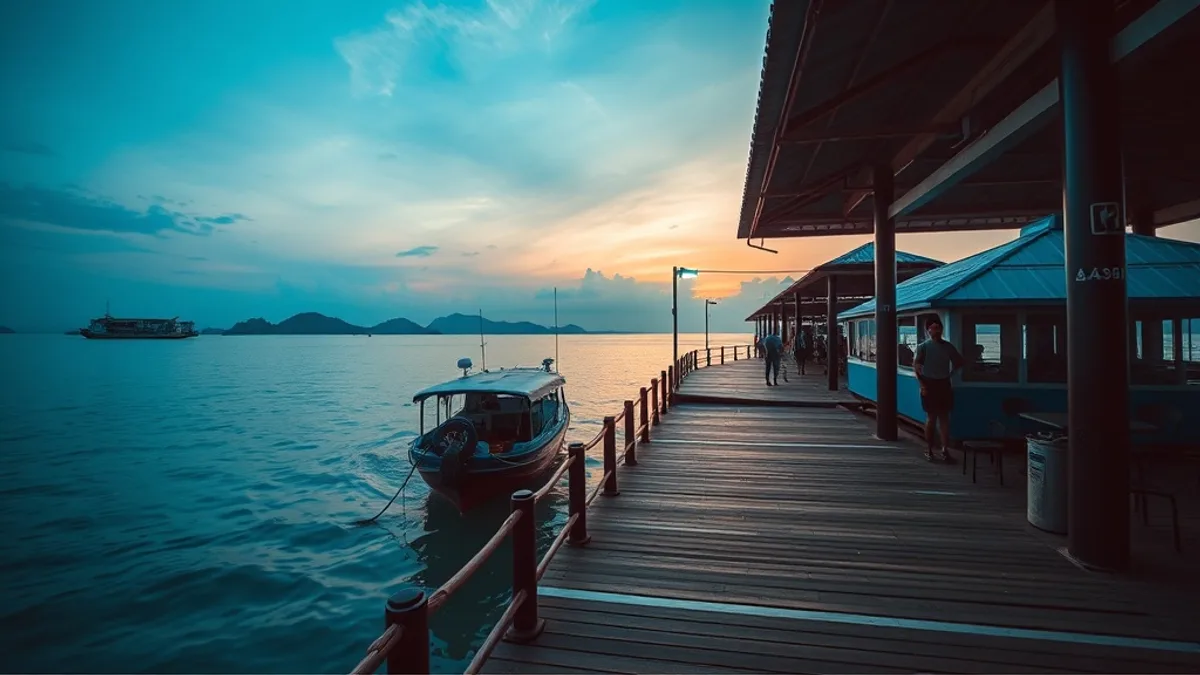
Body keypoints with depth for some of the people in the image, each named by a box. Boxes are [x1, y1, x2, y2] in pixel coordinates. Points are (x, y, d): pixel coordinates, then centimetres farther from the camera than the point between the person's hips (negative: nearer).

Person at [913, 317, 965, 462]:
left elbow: (959, 362, 20)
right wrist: (922, 384, -17)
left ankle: (945, 450, 10)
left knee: (944, 418, 4)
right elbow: (915, 365, -12)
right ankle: (929, 450, 6)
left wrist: (950, 374, 9)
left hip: (944, 384, 3)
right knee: (931, 418, 1)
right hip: (930, 384, -3)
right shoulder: (923, 346, -5)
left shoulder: (948, 346, 6)